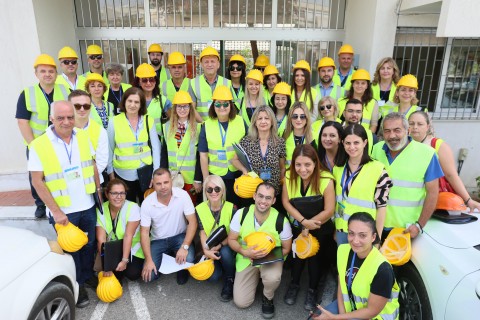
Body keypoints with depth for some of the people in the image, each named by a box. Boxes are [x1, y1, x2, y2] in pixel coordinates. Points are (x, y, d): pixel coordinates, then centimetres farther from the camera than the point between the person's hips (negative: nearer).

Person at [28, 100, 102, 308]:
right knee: (70, 249, 13)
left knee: (89, 244, 18)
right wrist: (56, 211, -14)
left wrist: (98, 189, 9)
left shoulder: (83, 137, -2)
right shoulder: (39, 145, -14)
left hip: (87, 205, 4)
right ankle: (78, 285, 32)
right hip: (63, 211, -3)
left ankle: (87, 277, 40)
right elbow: (37, 181, -13)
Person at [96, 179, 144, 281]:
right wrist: (106, 265, -23)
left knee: (133, 274, -18)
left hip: (133, 248, -2)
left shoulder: (133, 208, -21)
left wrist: (124, 260, -27)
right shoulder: (101, 210, -13)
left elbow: (128, 236, -24)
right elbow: (101, 239, -18)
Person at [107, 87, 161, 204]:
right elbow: (109, 149, 3)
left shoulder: (149, 121, -2)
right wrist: (110, 173, 5)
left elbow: (155, 147, 0)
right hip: (123, 173, 0)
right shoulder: (114, 122, -5)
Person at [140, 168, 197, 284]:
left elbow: (192, 222, -16)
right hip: (158, 240, 2)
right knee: (149, 274, -13)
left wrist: (184, 247, -28)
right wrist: (148, 260, -17)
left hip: (179, 236, -1)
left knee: (188, 259, -30)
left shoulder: (183, 195, -19)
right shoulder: (147, 203, -16)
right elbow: (144, 232, -10)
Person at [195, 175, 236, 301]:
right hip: (210, 249, 1)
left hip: (227, 246, -1)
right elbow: (202, 233, -8)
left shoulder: (231, 208, -14)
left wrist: (219, 246, -26)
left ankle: (229, 282, -5)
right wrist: (206, 251, -24)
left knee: (225, 252, -35)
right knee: (212, 276, -22)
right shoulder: (200, 209, -9)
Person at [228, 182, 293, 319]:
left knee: (273, 278, -36)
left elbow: (286, 248, -5)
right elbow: (231, 239, -6)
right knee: (241, 302, -5)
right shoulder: (241, 214, -18)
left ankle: (267, 298, 3)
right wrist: (245, 252, -26)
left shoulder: (281, 220, -20)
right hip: (246, 259, 2)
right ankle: (256, 276, 26)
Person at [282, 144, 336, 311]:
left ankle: (313, 289, 32)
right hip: (297, 225, 2)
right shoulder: (289, 176, -18)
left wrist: (308, 226, -20)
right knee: (298, 253, 10)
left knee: (315, 256, 8)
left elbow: (328, 211, -25)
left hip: (320, 228, -2)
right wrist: (303, 221, -25)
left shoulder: (326, 180, -28)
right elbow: (286, 202, -15)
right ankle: (294, 284, 36)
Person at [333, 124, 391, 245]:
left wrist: (377, 237, -6)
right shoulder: (337, 168, 3)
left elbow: (381, 206, -8)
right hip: (342, 230, 4)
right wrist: (334, 230, 11)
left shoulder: (377, 169, -11)